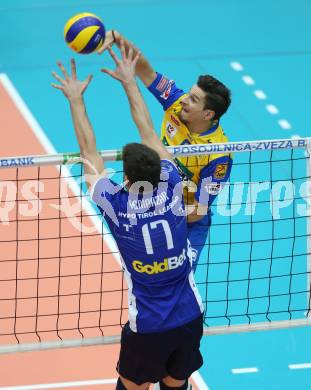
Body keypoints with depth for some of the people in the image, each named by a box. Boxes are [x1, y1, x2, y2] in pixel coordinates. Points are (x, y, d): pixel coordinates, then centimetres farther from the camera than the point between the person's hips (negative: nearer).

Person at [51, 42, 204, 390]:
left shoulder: (117, 206, -15)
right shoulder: (171, 190, -8)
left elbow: (89, 152, -3)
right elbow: (149, 133, 3)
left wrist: (75, 99, 8)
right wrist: (129, 81, 13)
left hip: (148, 328, -3)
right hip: (190, 320, 3)